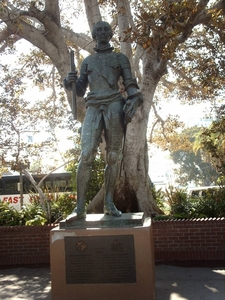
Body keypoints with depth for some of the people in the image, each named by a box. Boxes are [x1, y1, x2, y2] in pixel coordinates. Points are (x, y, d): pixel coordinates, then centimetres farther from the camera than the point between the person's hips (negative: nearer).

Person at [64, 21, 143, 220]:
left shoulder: (120, 58, 18)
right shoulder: (87, 61, 23)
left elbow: (130, 84, 9)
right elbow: (80, 90, 20)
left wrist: (134, 102, -10)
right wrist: (71, 82, -2)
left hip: (114, 106, -1)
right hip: (94, 108, 1)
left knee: (113, 156, -3)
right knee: (86, 155, -13)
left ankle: (109, 203, 3)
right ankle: (80, 207, -12)